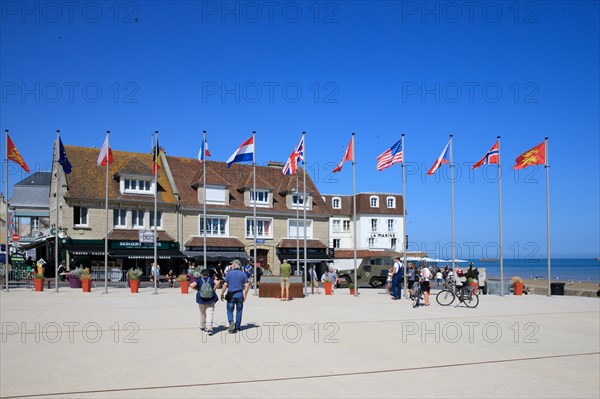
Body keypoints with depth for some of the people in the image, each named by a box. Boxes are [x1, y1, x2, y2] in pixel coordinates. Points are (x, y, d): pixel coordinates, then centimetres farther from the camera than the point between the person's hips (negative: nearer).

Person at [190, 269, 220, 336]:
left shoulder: (199, 280, 2)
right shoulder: (211, 279, 3)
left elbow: (191, 285, -12)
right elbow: (217, 283, -15)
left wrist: (197, 289, 5)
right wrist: (214, 289, -2)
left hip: (201, 299, 1)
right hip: (210, 299, -1)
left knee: (202, 313, 20)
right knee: (210, 314, -6)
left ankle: (202, 327, 33)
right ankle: (209, 328, -19)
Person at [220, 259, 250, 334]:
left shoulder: (229, 273, -5)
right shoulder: (243, 274, 1)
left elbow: (225, 285, -8)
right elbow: (247, 286, -2)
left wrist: (222, 294, 2)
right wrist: (245, 295, 7)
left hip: (231, 295, -2)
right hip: (240, 295, 2)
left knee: (230, 311, 9)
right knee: (239, 311, 13)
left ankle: (231, 323, -13)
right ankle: (237, 326, 18)